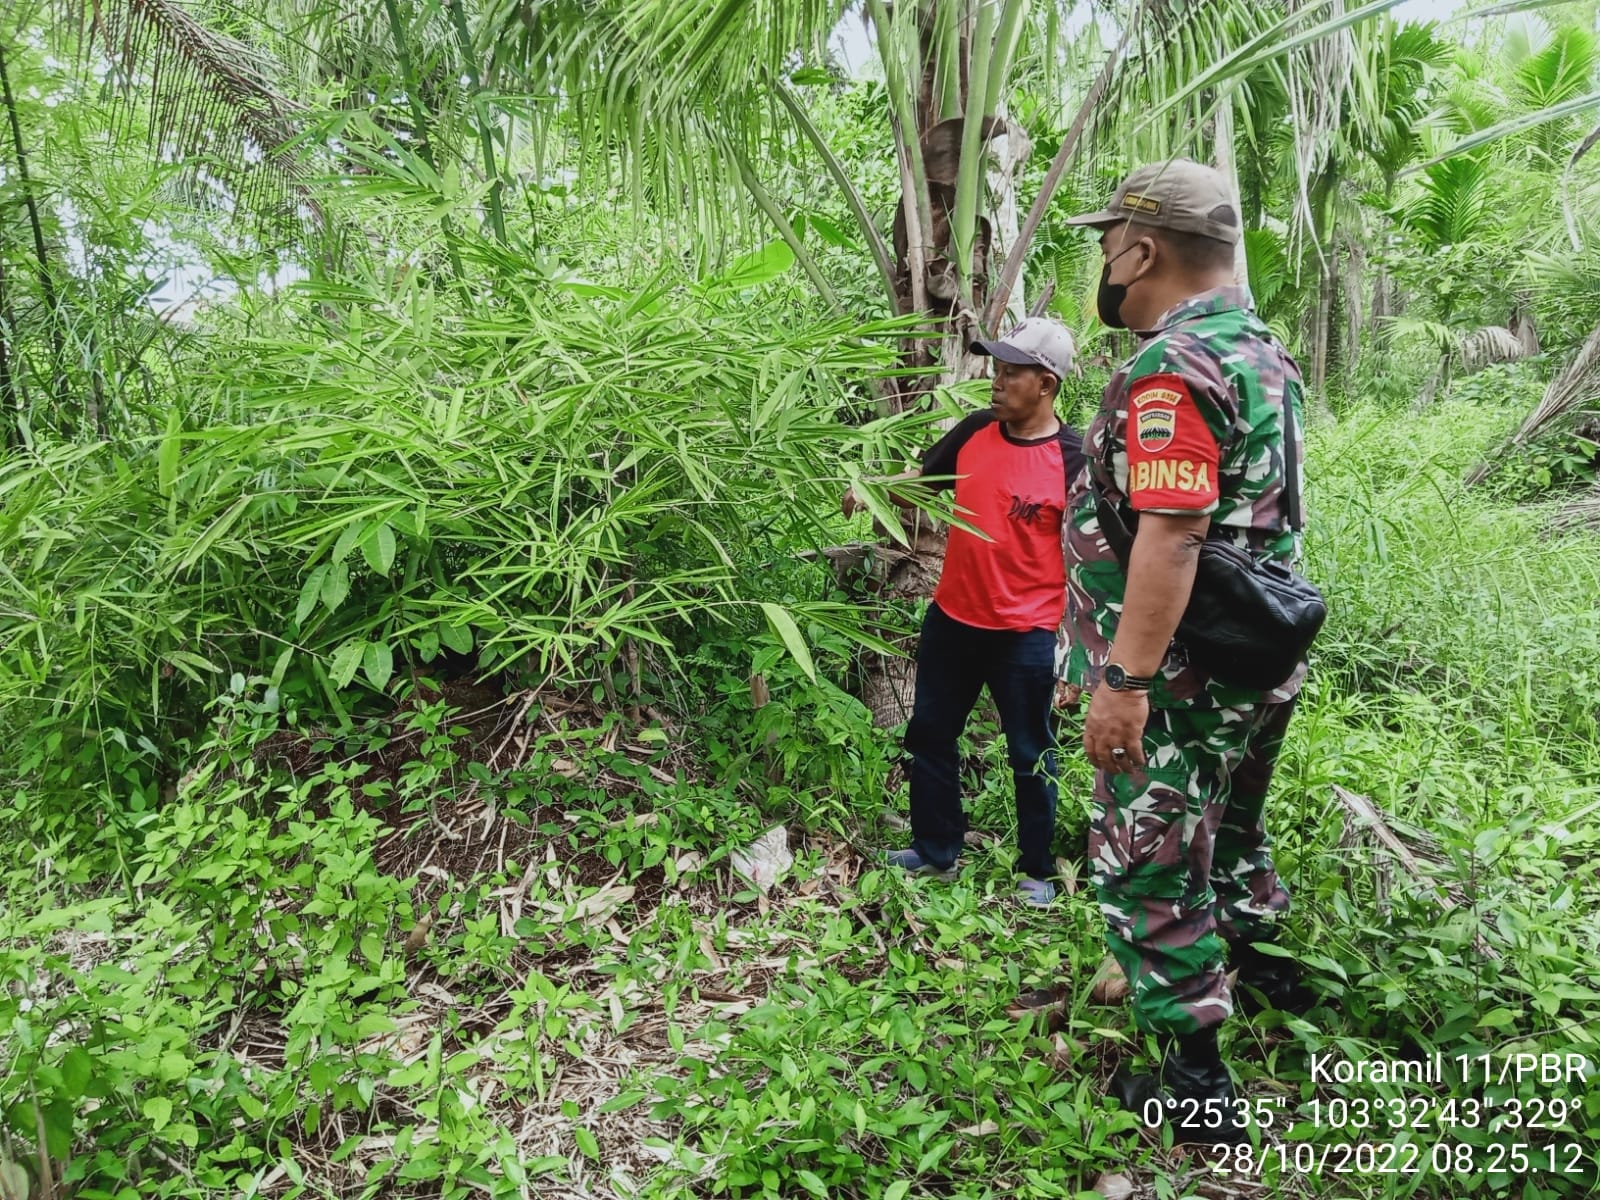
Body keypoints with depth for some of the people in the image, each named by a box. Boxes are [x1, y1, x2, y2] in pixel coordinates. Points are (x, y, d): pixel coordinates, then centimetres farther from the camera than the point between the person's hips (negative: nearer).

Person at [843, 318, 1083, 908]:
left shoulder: (1071, 459, -13)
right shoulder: (975, 431, 1)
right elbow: (922, 476, 14)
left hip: (1025, 634, -5)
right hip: (952, 619, 6)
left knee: (1030, 755, 8)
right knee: (930, 735, 15)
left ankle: (1037, 871, 26)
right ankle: (935, 852, 32)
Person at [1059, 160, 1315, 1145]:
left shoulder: (1172, 368, -22)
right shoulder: (1266, 352, 10)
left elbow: (1171, 536, -30)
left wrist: (1125, 682, -28)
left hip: (1180, 683, -10)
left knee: (1151, 870, 4)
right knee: (1229, 826, 29)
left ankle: (1197, 1084, 15)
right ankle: (1261, 962, 51)